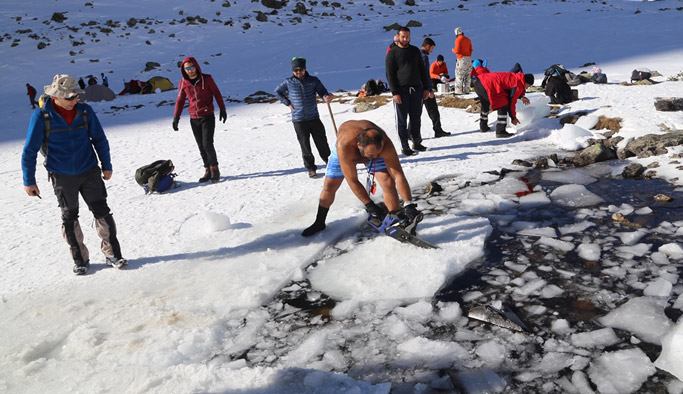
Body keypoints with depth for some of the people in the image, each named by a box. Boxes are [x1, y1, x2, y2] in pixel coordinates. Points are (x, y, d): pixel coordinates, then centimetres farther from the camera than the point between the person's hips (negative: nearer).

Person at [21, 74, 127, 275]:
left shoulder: (85, 111, -6)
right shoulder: (41, 117, -12)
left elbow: (99, 140, 7)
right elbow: (30, 151, -5)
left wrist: (106, 166, 9)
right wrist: (29, 181, -3)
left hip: (89, 172, 1)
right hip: (62, 177, -1)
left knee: (102, 213, 0)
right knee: (70, 219, 9)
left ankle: (112, 254, 11)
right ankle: (80, 260, 22)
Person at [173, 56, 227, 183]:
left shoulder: (206, 79, -6)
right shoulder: (183, 83, 2)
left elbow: (217, 93, 3)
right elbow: (180, 100, 11)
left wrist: (222, 109, 5)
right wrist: (176, 117, 7)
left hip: (208, 117, -3)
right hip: (194, 119, 3)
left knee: (208, 145, -12)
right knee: (201, 147, 5)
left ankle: (214, 170, 3)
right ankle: (208, 171, 15)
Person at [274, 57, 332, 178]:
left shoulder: (313, 80, 0)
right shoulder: (288, 82, 0)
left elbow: (322, 91, 3)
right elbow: (277, 91, 15)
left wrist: (326, 97, -22)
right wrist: (287, 103, 4)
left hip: (314, 118, 1)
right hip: (298, 120, 0)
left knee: (322, 143, 6)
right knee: (305, 146, 4)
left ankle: (330, 162, 24)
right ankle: (311, 168, 16)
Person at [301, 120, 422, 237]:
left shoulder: (384, 143, -42)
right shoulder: (344, 146, -47)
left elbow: (398, 175, -40)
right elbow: (352, 181, -38)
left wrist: (409, 205, -45)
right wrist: (369, 205, -35)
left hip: (373, 147, 1)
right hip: (349, 152, 0)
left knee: (388, 182, -19)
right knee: (329, 186, 4)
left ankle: (399, 220, -3)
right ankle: (319, 223, 28)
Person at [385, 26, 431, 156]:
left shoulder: (415, 51, 13)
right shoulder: (392, 53, -1)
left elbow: (422, 70, 17)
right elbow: (390, 74, -6)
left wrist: (426, 88, 9)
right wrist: (395, 93, -14)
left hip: (416, 88, 4)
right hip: (401, 90, -4)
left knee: (416, 117, 11)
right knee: (402, 120, 0)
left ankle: (416, 142, 24)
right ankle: (404, 146, 5)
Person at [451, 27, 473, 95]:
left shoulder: (458, 40, -10)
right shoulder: (468, 39, 12)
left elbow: (457, 50, -15)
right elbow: (471, 50, 15)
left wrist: (453, 50, 6)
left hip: (461, 59, -7)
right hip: (468, 58, 7)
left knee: (459, 75, -4)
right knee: (467, 75, 11)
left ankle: (459, 91, -8)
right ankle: (466, 90, 14)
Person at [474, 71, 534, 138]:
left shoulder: (515, 76, 23)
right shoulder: (519, 86, -3)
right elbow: (511, 102, -1)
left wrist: (521, 96, 40)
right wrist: (513, 118, 10)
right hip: (486, 86, -10)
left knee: (485, 105, 32)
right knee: (503, 106, -4)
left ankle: (483, 127, 46)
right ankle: (500, 131, -6)